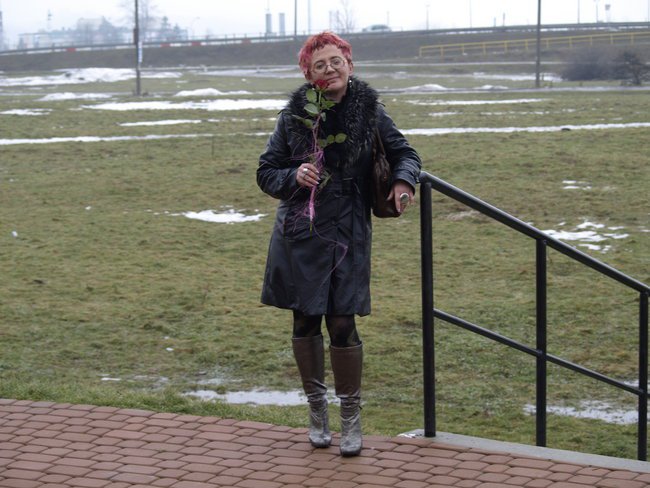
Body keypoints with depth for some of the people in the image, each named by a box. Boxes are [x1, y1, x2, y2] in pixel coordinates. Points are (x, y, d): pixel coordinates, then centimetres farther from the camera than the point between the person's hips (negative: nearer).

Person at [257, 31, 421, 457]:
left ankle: (351, 419, 14)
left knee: (342, 326, -2)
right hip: (297, 236, 2)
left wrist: (404, 179, -13)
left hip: (347, 236, -2)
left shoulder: (369, 111, -2)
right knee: (305, 324, 8)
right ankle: (317, 411, 26)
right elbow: (266, 173, 6)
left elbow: (404, 153, 9)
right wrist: (294, 176, -15)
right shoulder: (295, 115, 0)